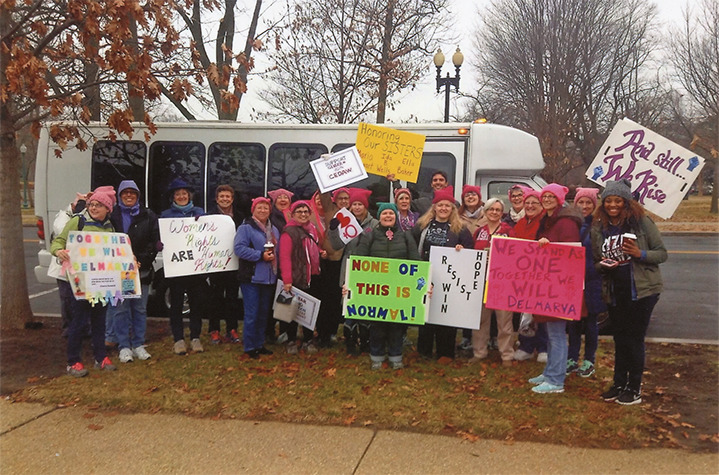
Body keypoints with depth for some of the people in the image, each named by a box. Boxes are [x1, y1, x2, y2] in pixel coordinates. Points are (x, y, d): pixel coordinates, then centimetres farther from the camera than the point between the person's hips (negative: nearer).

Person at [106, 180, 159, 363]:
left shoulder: (148, 216, 8)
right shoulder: (111, 215, 5)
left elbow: (155, 242, 3)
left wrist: (141, 261, -8)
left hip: (142, 271, 1)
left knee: (140, 309, 7)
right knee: (120, 309, 0)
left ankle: (138, 345, 16)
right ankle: (124, 347, 9)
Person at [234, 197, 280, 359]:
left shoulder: (274, 230, 15)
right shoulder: (245, 228, -7)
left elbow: (278, 250, 20)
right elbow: (239, 248, -18)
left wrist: (273, 257, 1)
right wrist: (260, 255, -20)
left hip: (269, 278, 7)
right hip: (251, 277, -7)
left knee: (264, 313, 14)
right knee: (251, 314, -5)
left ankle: (259, 344, 26)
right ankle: (249, 347, 6)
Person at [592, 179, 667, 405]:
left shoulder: (642, 222, -7)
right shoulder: (598, 228, 4)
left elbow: (662, 253, -6)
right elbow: (595, 261, 12)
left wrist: (640, 254, -24)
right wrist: (603, 265, -11)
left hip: (642, 290, -4)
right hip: (614, 292, 4)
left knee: (634, 339, 1)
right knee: (620, 339, 15)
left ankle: (634, 389, 15)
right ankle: (619, 384, 28)